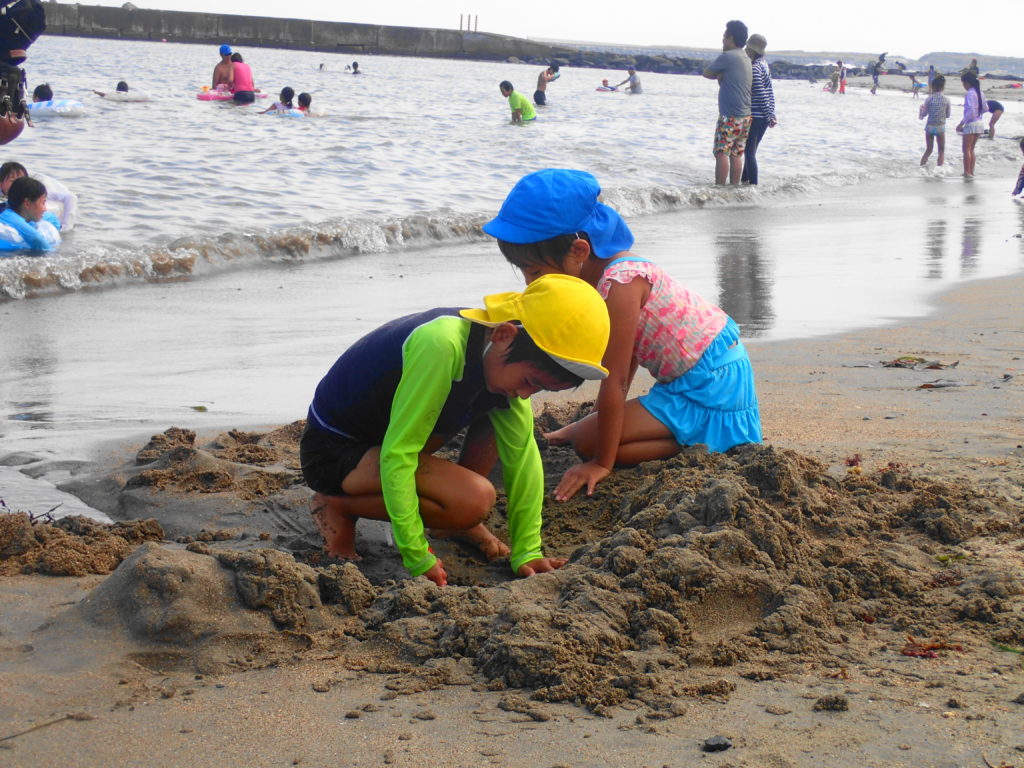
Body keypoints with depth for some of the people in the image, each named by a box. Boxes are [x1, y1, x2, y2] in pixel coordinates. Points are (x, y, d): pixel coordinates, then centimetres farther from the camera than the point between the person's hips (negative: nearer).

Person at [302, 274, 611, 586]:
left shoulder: (504, 357, -9)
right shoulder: (442, 346, -35)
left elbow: (522, 453, -5)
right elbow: (396, 454, -31)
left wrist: (526, 552, -8)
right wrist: (417, 558, -26)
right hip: (332, 448, -8)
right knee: (475, 498, -26)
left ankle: (457, 523, 9)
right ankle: (339, 507, -7)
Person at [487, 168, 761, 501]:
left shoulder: (620, 284, -28)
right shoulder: (606, 268, 0)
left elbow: (613, 381, -24)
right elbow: (624, 352, 10)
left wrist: (601, 463, -18)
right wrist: (607, 419, 16)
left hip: (709, 383, -10)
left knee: (588, 441, -13)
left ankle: (705, 445, -9)